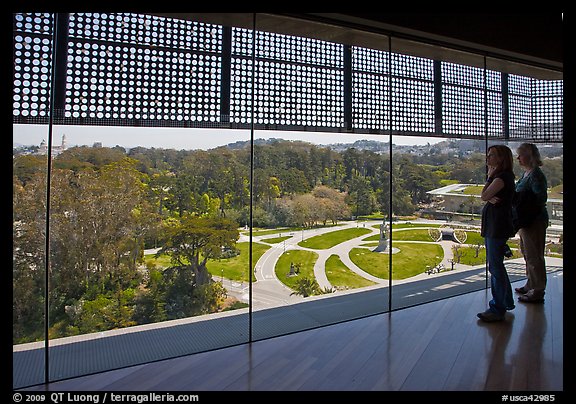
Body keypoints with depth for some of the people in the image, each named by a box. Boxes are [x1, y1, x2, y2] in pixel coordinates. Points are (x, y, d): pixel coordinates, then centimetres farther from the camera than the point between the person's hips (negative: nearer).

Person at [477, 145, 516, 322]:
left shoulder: (502, 177, -16)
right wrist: (491, 198, -12)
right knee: (495, 265, 18)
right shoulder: (500, 176, 16)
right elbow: (486, 197, 11)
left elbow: (483, 196, -17)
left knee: (495, 266, -5)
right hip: (492, 225, 10)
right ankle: (505, 301, 31)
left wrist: (489, 176, -6)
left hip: (498, 226, -10)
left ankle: (498, 309, 2)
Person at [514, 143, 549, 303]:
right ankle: (531, 285, 34)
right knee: (528, 254, 20)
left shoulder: (536, 175, -18)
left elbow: (541, 198, -24)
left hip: (535, 221, -10)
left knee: (534, 256, -2)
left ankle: (538, 292, 8)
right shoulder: (526, 173, 12)